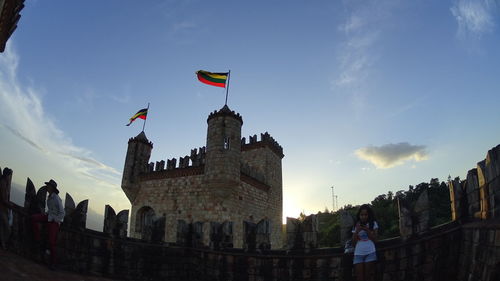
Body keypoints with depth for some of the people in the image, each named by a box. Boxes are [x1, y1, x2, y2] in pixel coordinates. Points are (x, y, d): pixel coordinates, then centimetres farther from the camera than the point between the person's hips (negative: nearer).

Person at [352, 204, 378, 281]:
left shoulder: (373, 224, 7)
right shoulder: (356, 226, 12)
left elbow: (374, 239, 0)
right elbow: (353, 242, 7)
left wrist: (367, 230, -12)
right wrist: (357, 231, -6)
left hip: (370, 253, -2)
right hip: (358, 254, 2)